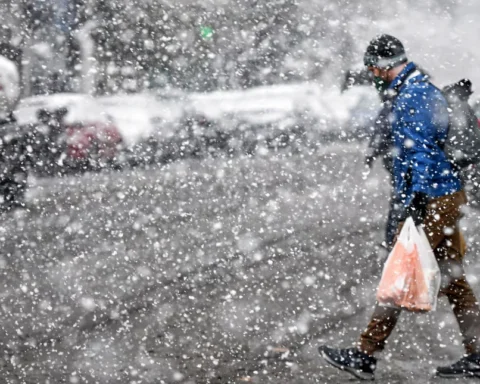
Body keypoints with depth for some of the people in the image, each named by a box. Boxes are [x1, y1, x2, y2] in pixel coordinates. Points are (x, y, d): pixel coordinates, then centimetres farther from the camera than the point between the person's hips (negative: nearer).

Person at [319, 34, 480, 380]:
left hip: (433, 199, -10)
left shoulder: (412, 95, -14)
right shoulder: (423, 89, 18)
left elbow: (422, 150, -23)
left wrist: (418, 196, -28)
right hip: (446, 195, 10)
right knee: (452, 277, 11)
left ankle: (365, 355, -3)